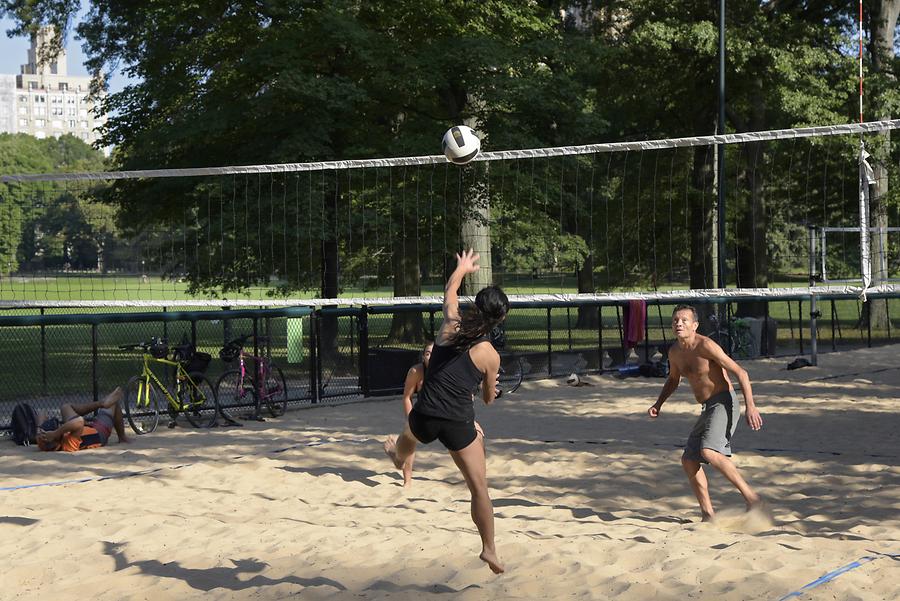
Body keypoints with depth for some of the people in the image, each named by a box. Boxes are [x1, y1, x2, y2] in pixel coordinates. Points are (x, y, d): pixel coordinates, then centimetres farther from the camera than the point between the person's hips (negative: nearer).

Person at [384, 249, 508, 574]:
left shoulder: (450, 326, -3)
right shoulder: (490, 355, -9)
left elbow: (450, 291, 20)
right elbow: (489, 398, 7)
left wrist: (462, 268, 39)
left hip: (425, 415, 4)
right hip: (459, 424, -4)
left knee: (406, 443, 41)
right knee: (479, 487, 5)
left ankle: (397, 458, 75)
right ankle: (489, 549, 5)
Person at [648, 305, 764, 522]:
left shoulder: (706, 345, -16)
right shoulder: (675, 352, 9)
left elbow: (741, 373, -17)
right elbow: (673, 380, 30)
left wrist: (750, 405, -25)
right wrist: (658, 404, 17)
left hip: (724, 403, -9)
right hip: (708, 409, 9)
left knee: (709, 452, -29)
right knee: (689, 460, 8)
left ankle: (751, 496, -23)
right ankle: (708, 515, 16)